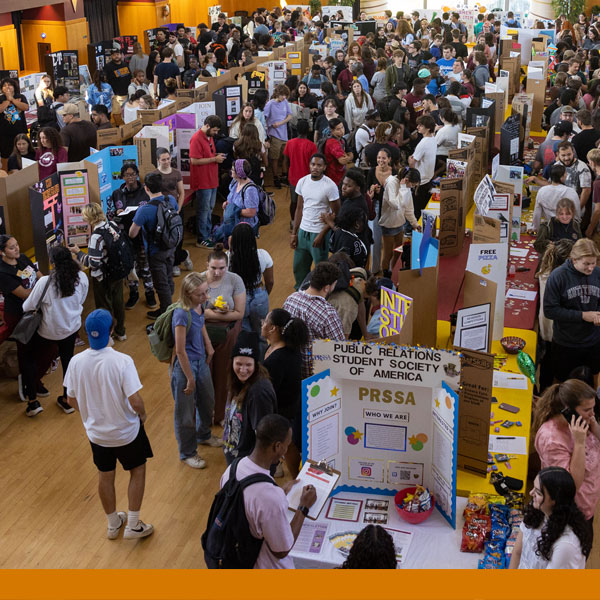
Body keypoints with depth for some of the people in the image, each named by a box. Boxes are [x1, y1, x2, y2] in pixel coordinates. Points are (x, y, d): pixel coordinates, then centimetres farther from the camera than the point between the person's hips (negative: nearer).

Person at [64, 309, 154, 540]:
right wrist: (142, 414, -5)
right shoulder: (122, 361, -28)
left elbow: (71, 400, -3)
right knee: (137, 471, 20)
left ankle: (113, 524, 41)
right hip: (126, 431, -4)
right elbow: (135, 401, -28)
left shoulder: (76, 361, -15)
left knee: (105, 476, 23)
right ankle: (133, 525, 26)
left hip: (95, 432, 4)